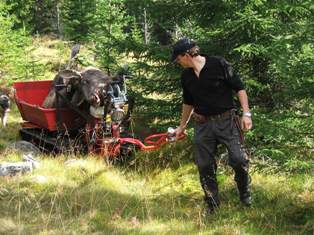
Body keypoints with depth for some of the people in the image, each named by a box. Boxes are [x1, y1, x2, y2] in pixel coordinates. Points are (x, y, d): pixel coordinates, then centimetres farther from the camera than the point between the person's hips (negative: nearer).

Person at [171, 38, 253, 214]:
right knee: (204, 166, 3)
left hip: (226, 120, -5)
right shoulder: (186, 76, 8)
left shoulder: (219, 64, -10)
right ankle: (212, 204, 18)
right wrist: (182, 126, 29)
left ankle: (245, 193, 15)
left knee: (239, 159, -11)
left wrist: (246, 113, -13)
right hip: (203, 125, 5)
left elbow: (239, 88, -6)